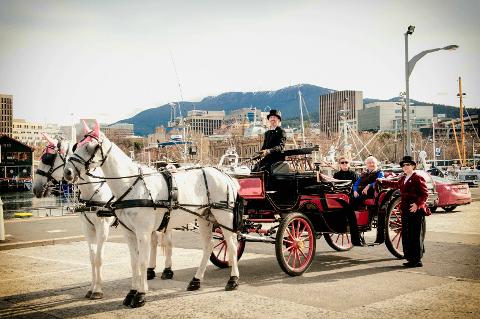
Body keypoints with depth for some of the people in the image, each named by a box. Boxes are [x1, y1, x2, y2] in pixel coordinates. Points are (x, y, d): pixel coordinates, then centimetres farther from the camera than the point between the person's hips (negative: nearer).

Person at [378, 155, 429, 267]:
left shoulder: (418, 178, -9)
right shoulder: (403, 179, 16)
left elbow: (425, 194, -13)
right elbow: (396, 184, 37)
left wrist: (417, 204, -24)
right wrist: (382, 182, 40)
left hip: (416, 212, -8)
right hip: (405, 212, 8)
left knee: (416, 236, -3)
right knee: (406, 236, 10)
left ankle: (417, 260, 2)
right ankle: (410, 258, 19)